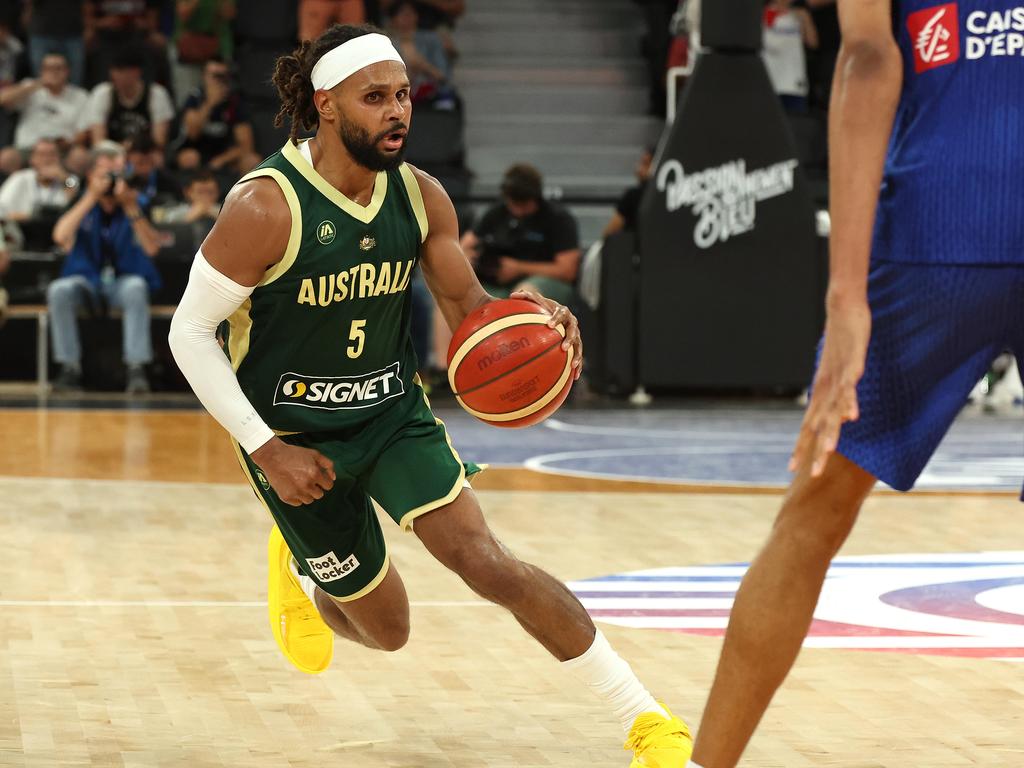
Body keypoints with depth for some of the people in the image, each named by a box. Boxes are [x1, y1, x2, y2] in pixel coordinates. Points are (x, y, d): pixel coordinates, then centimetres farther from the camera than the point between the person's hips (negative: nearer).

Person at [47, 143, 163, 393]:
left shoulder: (136, 202, -1)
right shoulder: (82, 202, 3)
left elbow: (152, 248, -14)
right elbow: (61, 237, -17)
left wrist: (130, 208, -24)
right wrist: (91, 198, -20)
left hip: (124, 280, -1)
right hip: (87, 280, 1)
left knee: (136, 288, -36)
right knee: (58, 290, -31)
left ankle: (137, 369, -35)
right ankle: (70, 369, -23)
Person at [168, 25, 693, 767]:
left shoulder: (421, 197, -8)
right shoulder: (267, 208, -24)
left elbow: (469, 306, 3)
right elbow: (189, 330, -17)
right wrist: (266, 450, -21)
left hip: (395, 412, 3)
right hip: (296, 434, -3)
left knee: (485, 559, -20)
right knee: (385, 629, 8)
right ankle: (299, 572, 45)